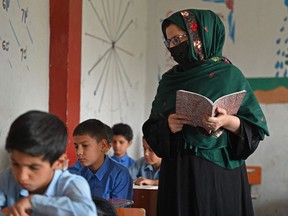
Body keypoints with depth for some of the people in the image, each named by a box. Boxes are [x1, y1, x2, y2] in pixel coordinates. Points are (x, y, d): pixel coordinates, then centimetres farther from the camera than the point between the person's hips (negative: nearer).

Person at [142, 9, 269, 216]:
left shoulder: (229, 75, -3)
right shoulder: (169, 80, 11)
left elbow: (256, 127, -5)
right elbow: (151, 127, 10)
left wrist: (228, 121, -23)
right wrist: (167, 126, -10)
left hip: (219, 172, -4)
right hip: (176, 173, 4)